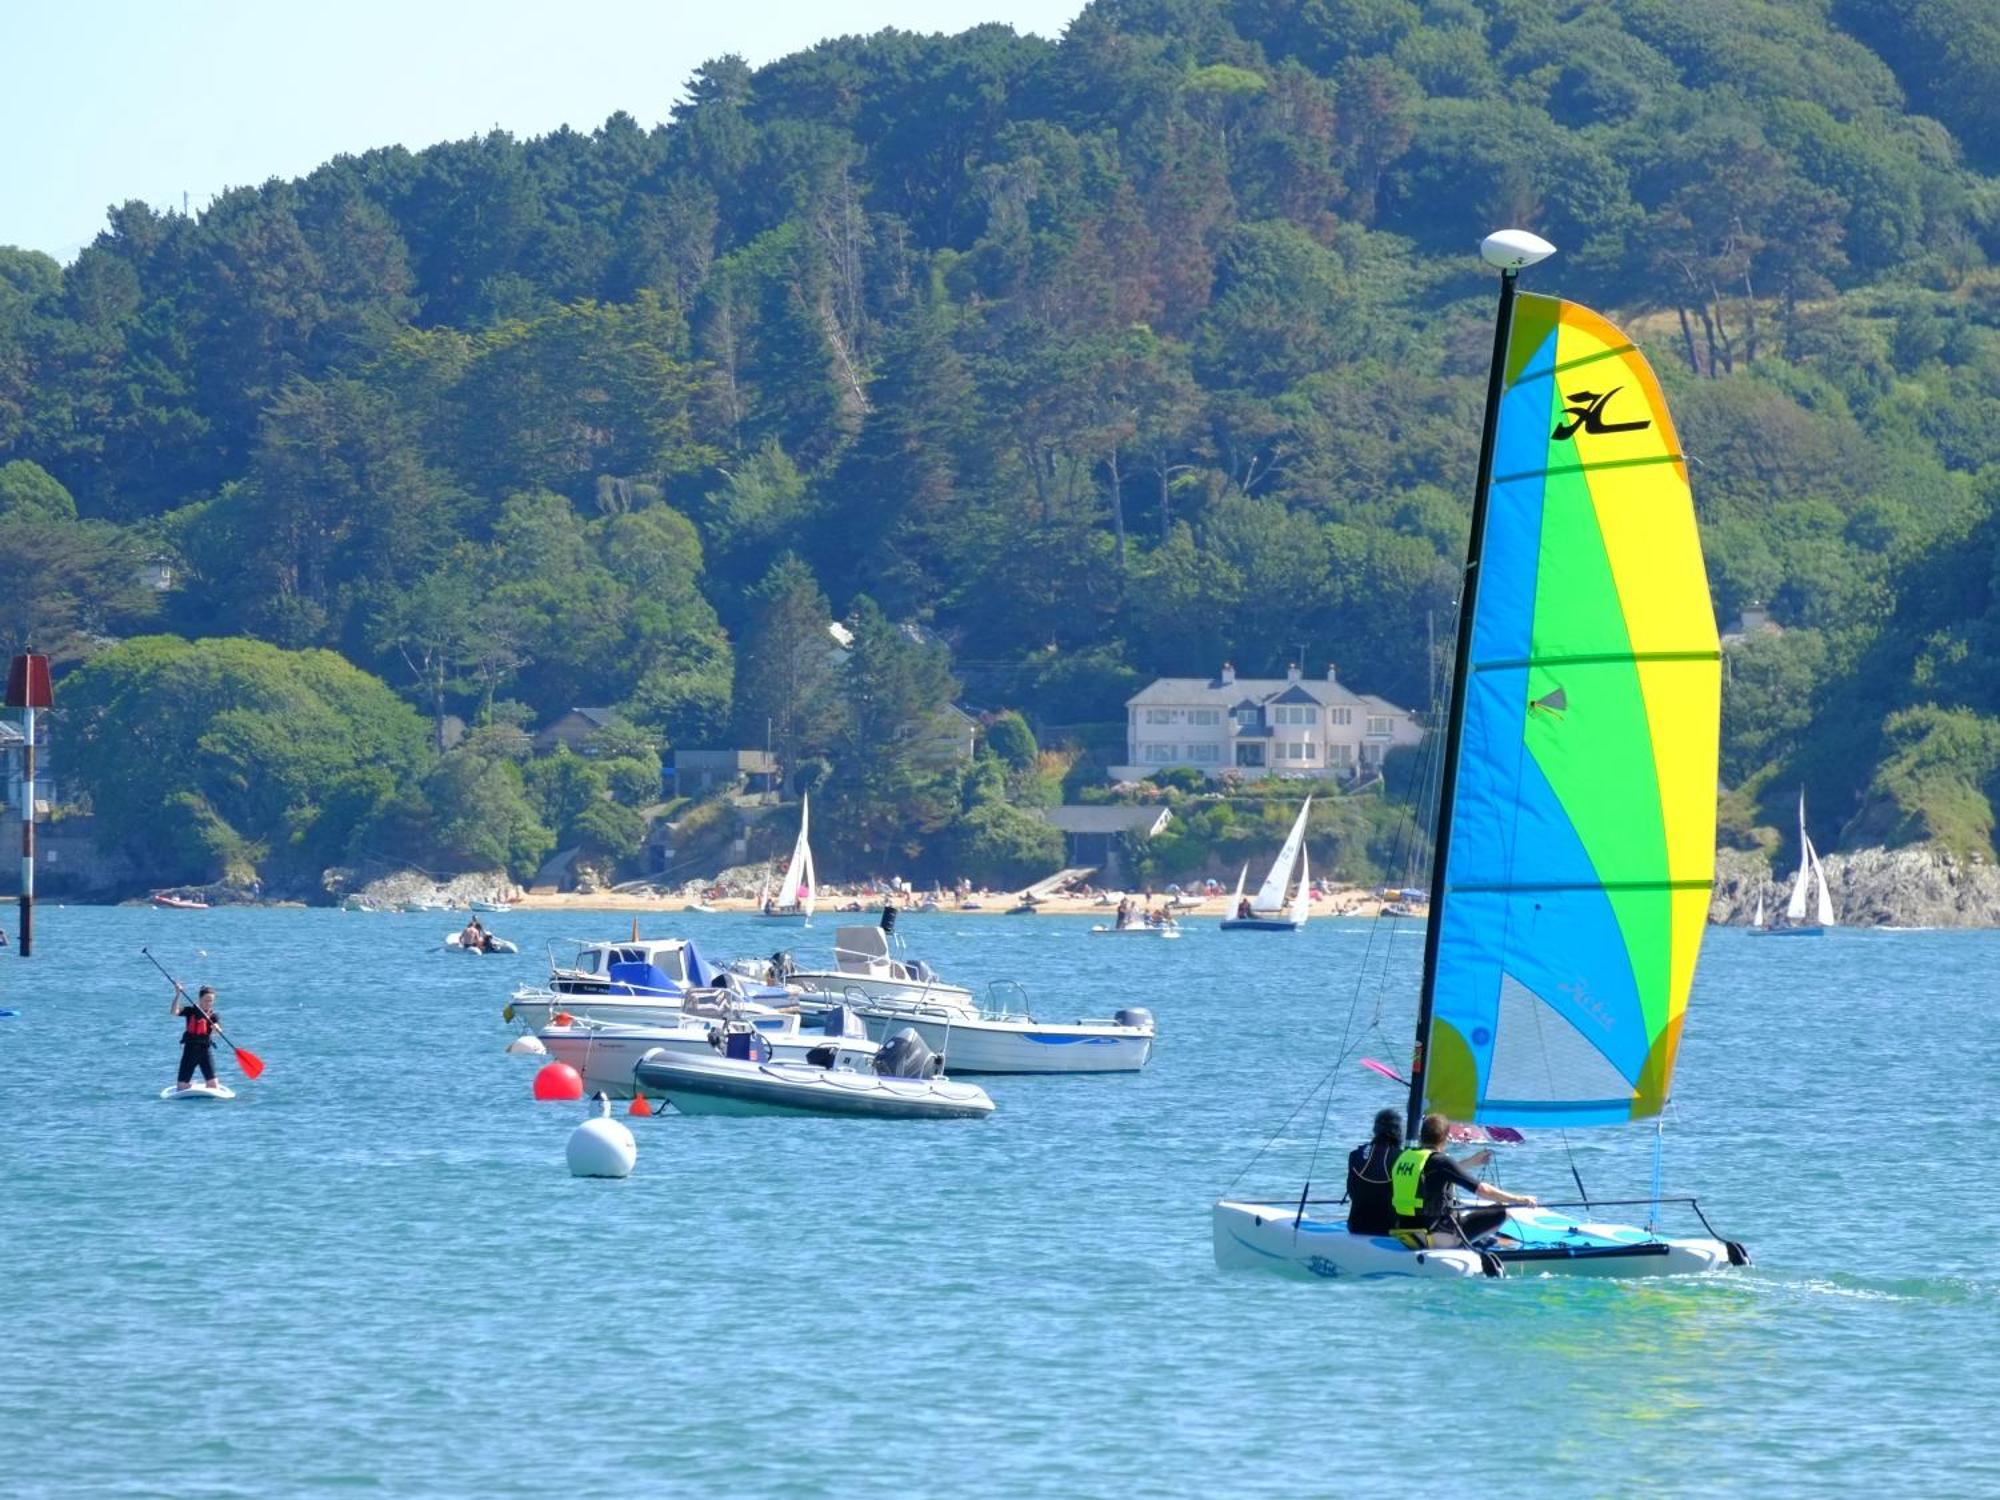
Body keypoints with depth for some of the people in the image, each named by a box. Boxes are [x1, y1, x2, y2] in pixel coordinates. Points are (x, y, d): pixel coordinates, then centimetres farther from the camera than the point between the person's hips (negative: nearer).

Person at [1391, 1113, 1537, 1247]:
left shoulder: (1403, 1156, 7)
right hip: (1436, 1238, -8)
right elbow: (1482, 1190, -13)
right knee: (1501, 1213, -4)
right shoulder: (1440, 1161, -15)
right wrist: (1518, 1199, -2)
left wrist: (1470, 1162, 36)